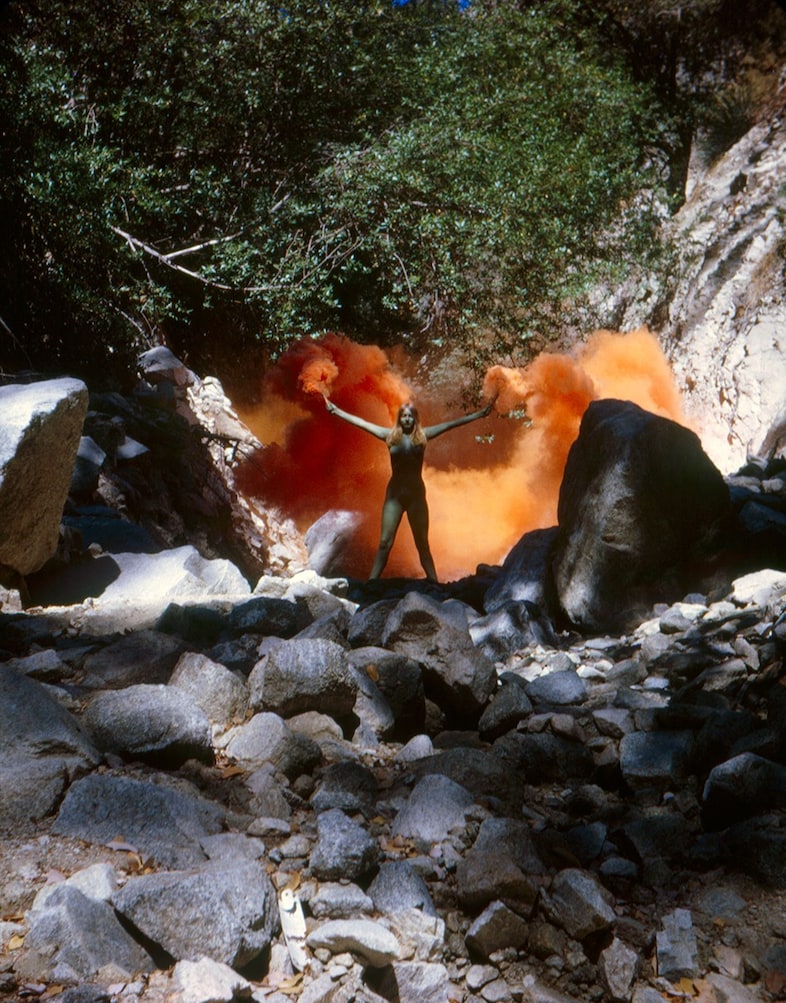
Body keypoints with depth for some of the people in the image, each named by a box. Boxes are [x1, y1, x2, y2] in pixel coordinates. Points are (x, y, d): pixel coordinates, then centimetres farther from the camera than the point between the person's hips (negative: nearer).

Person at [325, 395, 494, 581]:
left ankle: (434, 583, 5)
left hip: (416, 493, 0)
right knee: (385, 542, -2)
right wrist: (337, 411, 9)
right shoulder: (390, 435, 4)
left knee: (422, 543, 5)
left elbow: (450, 424, 2)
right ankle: (372, 581, -2)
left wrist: (479, 414, 1)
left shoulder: (422, 435, 2)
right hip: (394, 493, 0)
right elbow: (362, 423, 7)